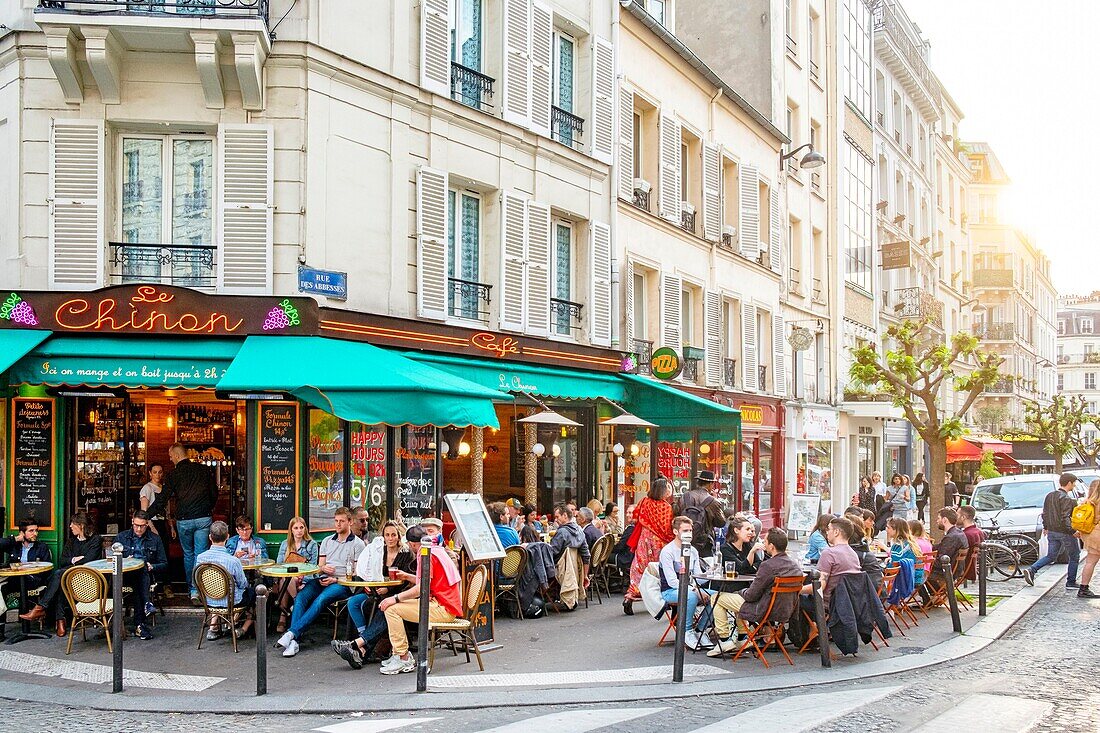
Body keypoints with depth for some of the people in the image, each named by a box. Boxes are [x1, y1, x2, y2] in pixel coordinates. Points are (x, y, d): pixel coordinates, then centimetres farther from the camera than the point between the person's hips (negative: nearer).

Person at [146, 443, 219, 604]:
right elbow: (214, 493, 12)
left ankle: (191, 587, 23)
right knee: (200, 554, 0)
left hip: (184, 520, -1)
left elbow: (162, 499, -4)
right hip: (204, 518, 1)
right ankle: (196, 590, -9)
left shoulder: (174, 474, -4)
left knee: (188, 554, 16)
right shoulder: (204, 469, 5)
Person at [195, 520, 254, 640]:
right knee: (252, 592, 25)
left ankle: (213, 627, 29)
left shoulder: (200, 557, -16)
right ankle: (244, 628, 29)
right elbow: (242, 584, -13)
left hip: (209, 601, 4)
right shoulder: (233, 560, -28)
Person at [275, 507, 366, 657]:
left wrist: (335, 580, -12)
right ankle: (294, 641, -35)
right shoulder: (327, 541, 23)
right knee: (301, 597, -25)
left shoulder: (358, 544, 6)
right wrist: (323, 568, -4)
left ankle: (292, 633, -38)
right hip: (322, 580, 5)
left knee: (321, 600, -34)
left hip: (342, 584, -5)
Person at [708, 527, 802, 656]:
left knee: (717, 598, 4)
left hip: (766, 612, -8)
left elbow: (751, 596, -18)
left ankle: (725, 640, 7)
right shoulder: (794, 564, -1)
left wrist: (742, 592, 7)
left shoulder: (768, 566, -25)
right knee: (738, 595, 31)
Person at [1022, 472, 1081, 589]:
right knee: (1074, 557, 10)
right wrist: (1073, 531, -19)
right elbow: (1065, 518, -23)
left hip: (1052, 531, 7)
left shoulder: (1050, 496, 8)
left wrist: (1045, 527, 24)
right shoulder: (1066, 499, -17)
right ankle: (1071, 583, 14)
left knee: (1051, 556, 13)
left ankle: (1031, 570, -5)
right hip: (1065, 532, -7)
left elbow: (1044, 514, 14)